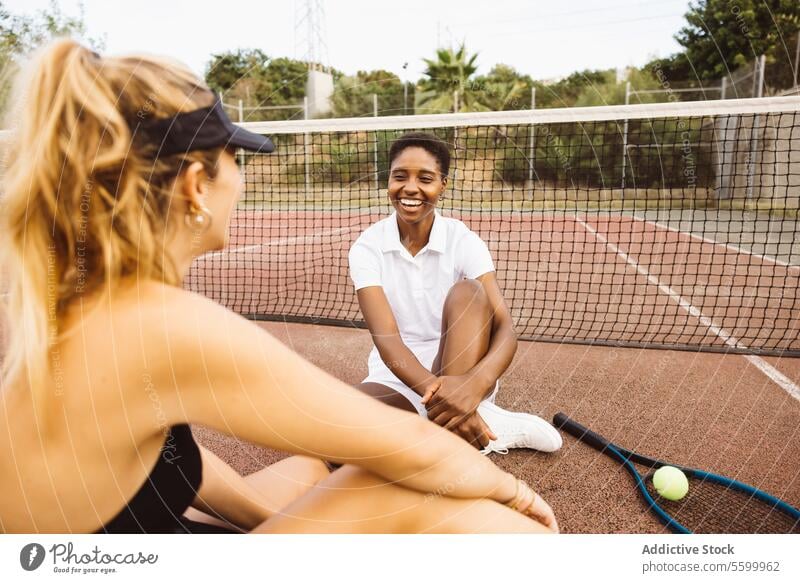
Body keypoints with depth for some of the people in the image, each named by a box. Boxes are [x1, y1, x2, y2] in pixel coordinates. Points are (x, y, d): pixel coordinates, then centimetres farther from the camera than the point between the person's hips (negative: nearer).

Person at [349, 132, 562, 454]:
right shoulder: (367, 247, -8)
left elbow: (505, 329, -21)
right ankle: (490, 427, -24)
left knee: (467, 293, -29)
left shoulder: (463, 241, -10)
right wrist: (434, 391, -40)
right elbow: (386, 338, -20)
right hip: (397, 379, 1)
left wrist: (476, 383, -43)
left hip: (462, 370, 0)